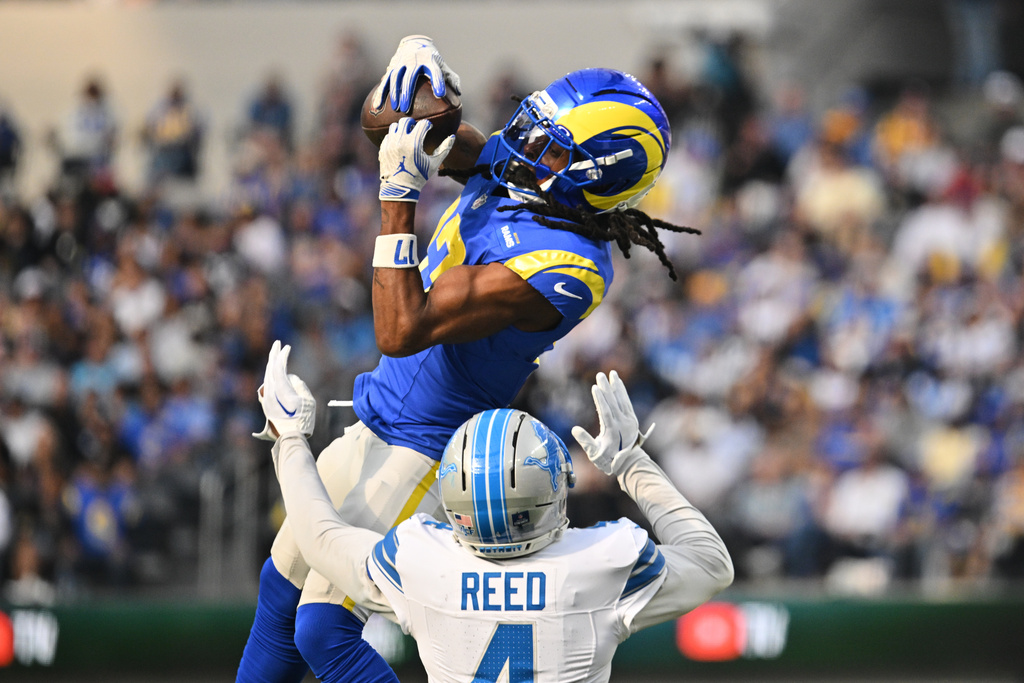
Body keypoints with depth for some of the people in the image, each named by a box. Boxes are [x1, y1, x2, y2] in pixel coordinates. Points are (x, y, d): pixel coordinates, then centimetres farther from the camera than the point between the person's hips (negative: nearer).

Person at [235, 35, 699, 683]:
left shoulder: (561, 270, -30)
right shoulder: (508, 167, -5)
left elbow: (401, 331, -32)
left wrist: (400, 195, -29)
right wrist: (422, 62, -9)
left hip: (423, 458, -9)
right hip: (376, 430, 9)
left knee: (323, 631, -10)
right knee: (282, 588, 22)